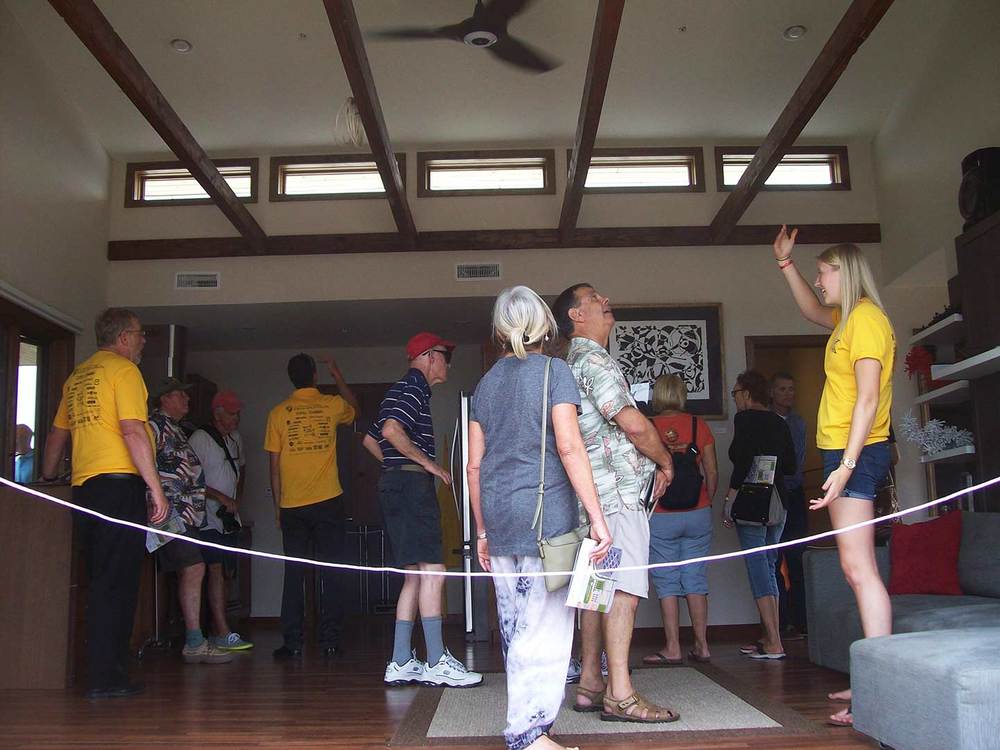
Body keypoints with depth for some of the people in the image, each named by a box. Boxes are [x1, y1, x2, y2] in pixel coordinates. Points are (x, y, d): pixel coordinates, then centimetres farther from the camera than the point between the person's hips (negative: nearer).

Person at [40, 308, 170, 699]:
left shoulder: (77, 376, 20)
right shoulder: (123, 369, -5)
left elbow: (56, 435, 25)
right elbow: (133, 431, -15)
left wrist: (47, 479, 36)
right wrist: (156, 488, -15)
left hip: (83, 487, 8)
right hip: (119, 483, -8)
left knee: (102, 582, 13)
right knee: (116, 583, -6)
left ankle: (106, 671, 17)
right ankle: (105, 677, -5)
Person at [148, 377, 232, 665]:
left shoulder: (175, 429, 25)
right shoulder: (155, 425, -5)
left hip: (189, 514, 10)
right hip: (173, 513, -10)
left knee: (190, 573, 8)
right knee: (193, 570, -14)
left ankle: (194, 641, 12)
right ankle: (195, 643, -13)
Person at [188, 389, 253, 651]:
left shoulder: (235, 439, 15)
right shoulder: (200, 439, -9)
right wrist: (222, 498, -14)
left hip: (229, 517, 8)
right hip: (208, 518, -8)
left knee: (221, 572, 8)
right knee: (216, 571, -14)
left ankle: (216, 630, 14)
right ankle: (223, 633, -16)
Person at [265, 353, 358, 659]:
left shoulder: (278, 413, 2)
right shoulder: (331, 405, 2)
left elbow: (274, 464, 3)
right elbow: (353, 407, 28)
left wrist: (277, 504, 11)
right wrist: (337, 374, 36)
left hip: (292, 507, 1)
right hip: (329, 502, -1)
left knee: (294, 575, 6)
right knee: (331, 573, 4)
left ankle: (292, 643, 6)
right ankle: (330, 641, 4)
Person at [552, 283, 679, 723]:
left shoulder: (576, 360, 22)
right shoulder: (593, 358, -10)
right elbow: (633, 423, -19)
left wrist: (650, 463, 18)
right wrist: (665, 461, -3)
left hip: (596, 489, 10)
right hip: (618, 488, -10)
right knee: (624, 587, -11)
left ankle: (590, 684, 17)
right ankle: (620, 694, -11)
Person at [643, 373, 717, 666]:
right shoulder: (699, 425, 0)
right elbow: (712, 471, 2)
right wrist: (706, 502, 15)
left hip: (660, 517, -2)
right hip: (697, 514, 3)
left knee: (667, 582, 4)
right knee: (696, 580, 9)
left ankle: (672, 648, 6)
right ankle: (701, 645, 13)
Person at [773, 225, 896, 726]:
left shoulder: (866, 317, -11)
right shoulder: (848, 318, 18)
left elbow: (868, 398, -19)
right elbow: (811, 310, 41)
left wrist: (846, 465, -24)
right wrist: (785, 264, 34)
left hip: (856, 451, -10)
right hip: (845, 452, 10)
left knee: (858, 568, -14)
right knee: (857, 568, 9)